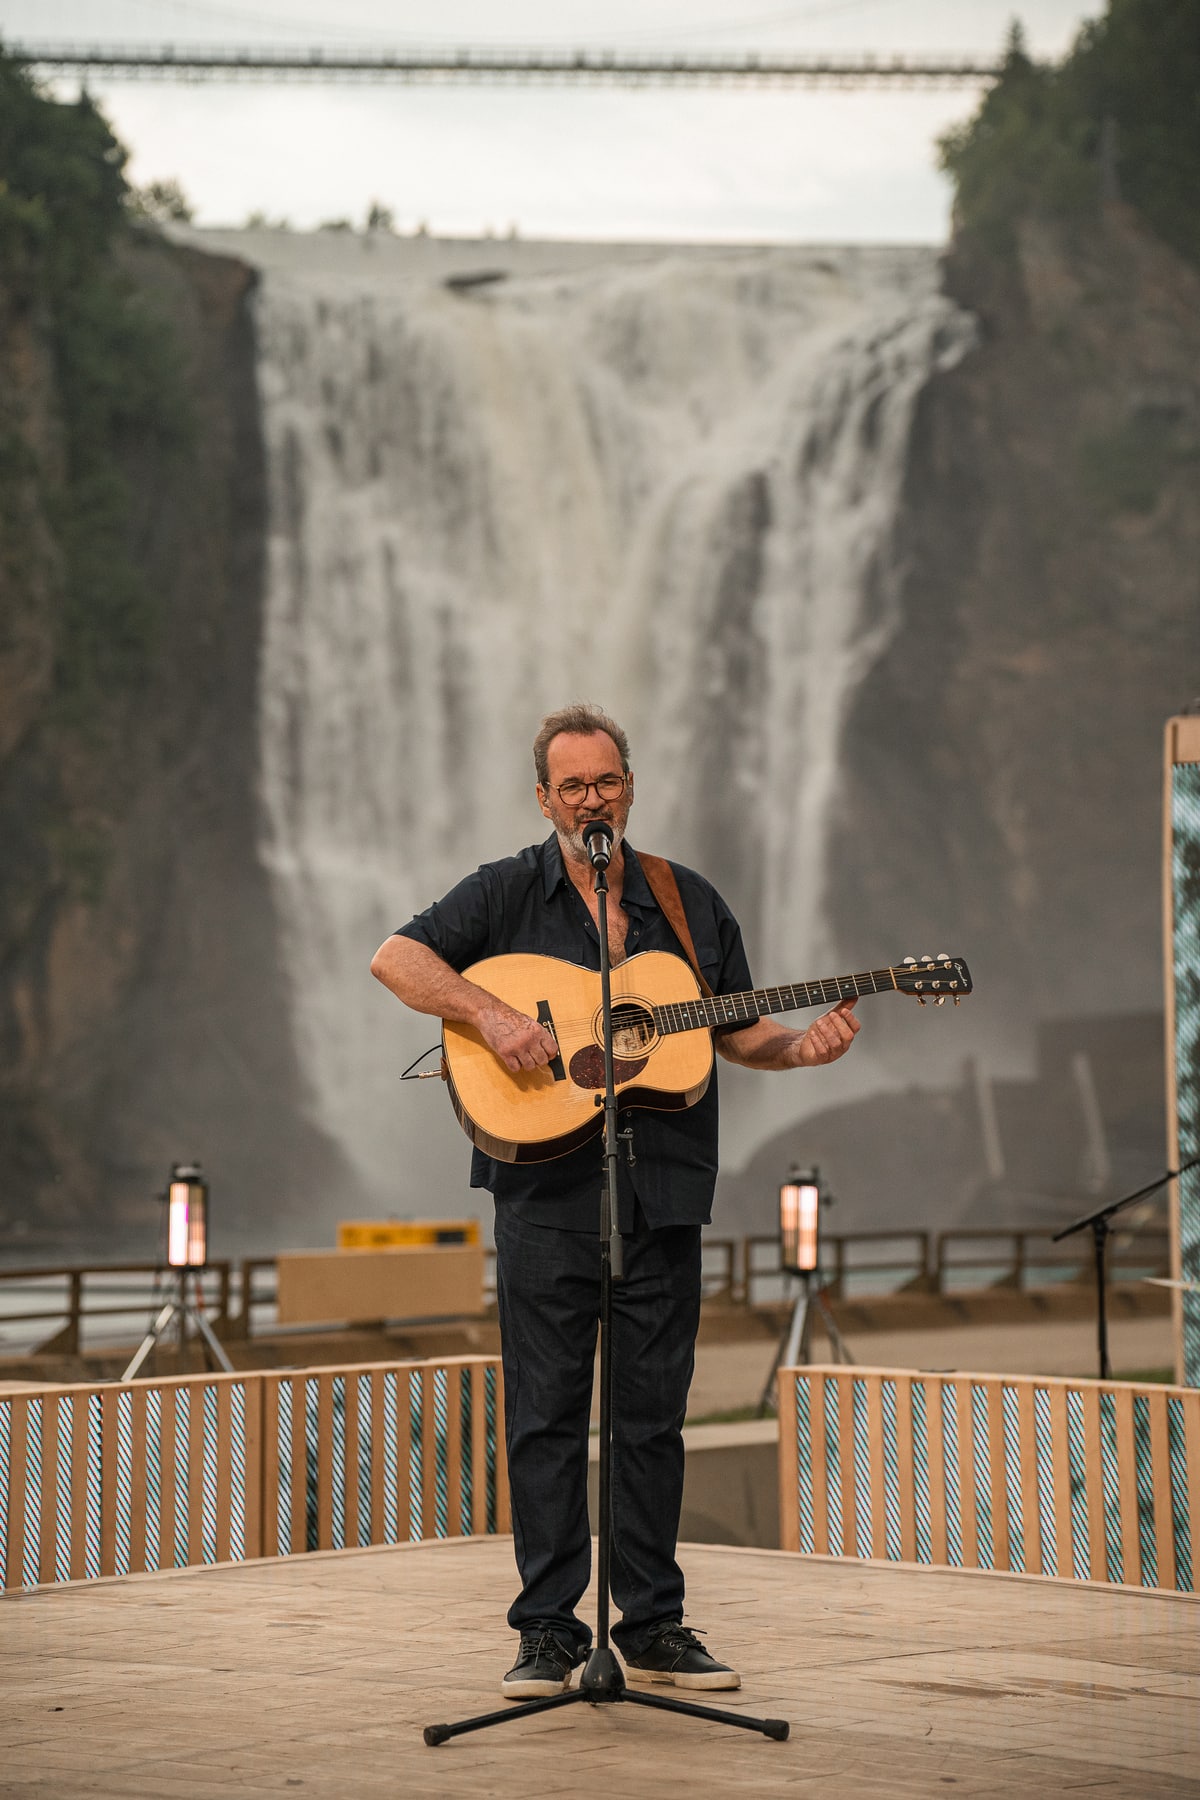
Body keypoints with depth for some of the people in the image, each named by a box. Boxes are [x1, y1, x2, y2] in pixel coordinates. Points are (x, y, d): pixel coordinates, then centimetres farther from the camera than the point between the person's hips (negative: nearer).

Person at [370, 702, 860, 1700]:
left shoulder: (691, 902, 13)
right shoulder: (506, 893, 4)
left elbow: (738, 1031, 17)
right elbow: (396, 958, -6)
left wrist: (802, 1046, -3)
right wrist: (490, 1013, -19)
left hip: (661, 1193, 3)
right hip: (546, 1190, -3)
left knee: (653, 1413, 7)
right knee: (546, 1413, -1)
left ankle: (655, 1622, 15)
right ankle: (548, 1630, 5)